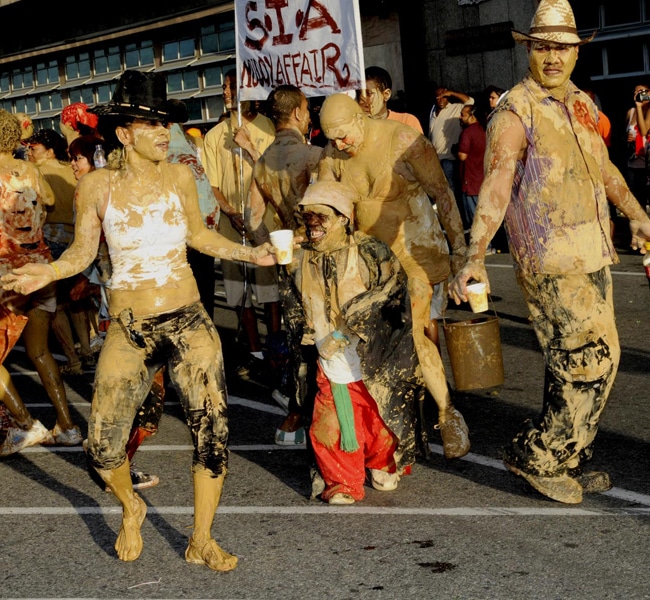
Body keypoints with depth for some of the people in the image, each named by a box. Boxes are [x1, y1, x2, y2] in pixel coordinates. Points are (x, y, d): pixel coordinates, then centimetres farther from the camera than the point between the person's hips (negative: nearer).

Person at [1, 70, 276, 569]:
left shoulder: (179, 177, 0)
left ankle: (201, 541, 16)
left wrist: (250, 254, 6)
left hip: (188, 322, 1)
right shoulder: (96, 186, -4)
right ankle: (131, 508, 33)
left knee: (213, 431, -4)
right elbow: (83, 251, 3)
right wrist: (44, 273, -14)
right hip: (129, 332, -1)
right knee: (103, 447, -2)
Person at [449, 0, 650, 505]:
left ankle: (570, 461, 26)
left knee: (572, 366, 14)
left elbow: (603, 166, 27)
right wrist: (475, 257, -32)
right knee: (593, 361, -9)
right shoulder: (515, 112, -12)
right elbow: (496, 185, -23)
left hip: (593, 254, 8)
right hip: (551, 260, -8)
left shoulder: (581, 104, 13)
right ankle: (537, 456, 4)